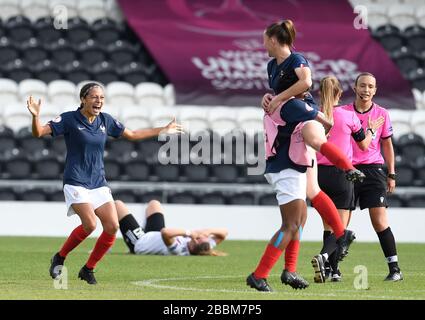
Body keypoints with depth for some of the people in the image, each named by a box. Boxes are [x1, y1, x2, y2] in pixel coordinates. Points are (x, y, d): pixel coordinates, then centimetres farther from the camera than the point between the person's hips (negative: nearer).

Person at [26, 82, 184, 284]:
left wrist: (163, 130, 25)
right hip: (76, 183, -6)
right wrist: (35, 116, -35)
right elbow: (39, 132, -13)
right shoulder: (69, 119, -7)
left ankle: (88, 269, 10)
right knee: (90, 224, -23)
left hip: (99, 183, 6)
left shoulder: (106, 120, 7)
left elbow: (132, 135, 22)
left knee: (112, 227, -9)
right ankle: (59, 258, 0)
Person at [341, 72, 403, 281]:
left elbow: (387, 145, 12)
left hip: (373, 169, -1)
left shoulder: (382, 114, 6)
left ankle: (394, 268, -4)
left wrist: (391, 175, 8)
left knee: (380, 222, -8)